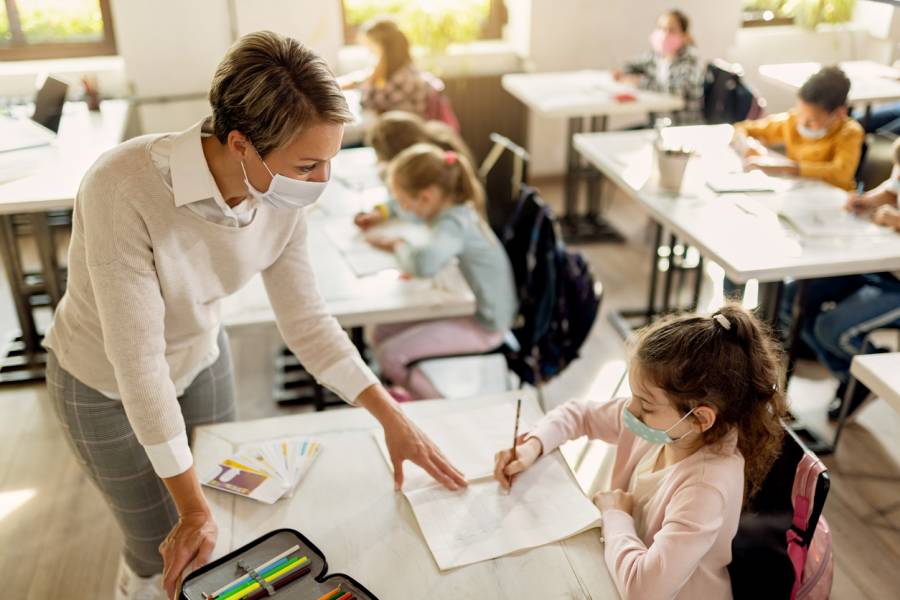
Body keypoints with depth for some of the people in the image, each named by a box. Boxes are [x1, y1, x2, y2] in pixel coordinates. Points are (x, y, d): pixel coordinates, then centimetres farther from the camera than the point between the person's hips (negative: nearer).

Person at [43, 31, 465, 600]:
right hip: (109, 385, -4)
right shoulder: (124, 190, -38)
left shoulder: (283, 197, -21)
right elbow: (138, 361, -33)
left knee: (223, 504, 20)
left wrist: (392, 416, -16)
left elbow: (306, 319, -11)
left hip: (201, 357, 5)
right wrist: (192, 506, -28)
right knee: (164, 544, 10)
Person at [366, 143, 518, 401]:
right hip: (466, 306, 10)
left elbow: (424, 264, -49)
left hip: (481, 325, -9)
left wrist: (400, 247, -25)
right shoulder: (453, 208, -1)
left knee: (389, 354, -13)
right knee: (382, 333, 8)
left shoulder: (454, 225, -28)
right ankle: (415, 390, 26)